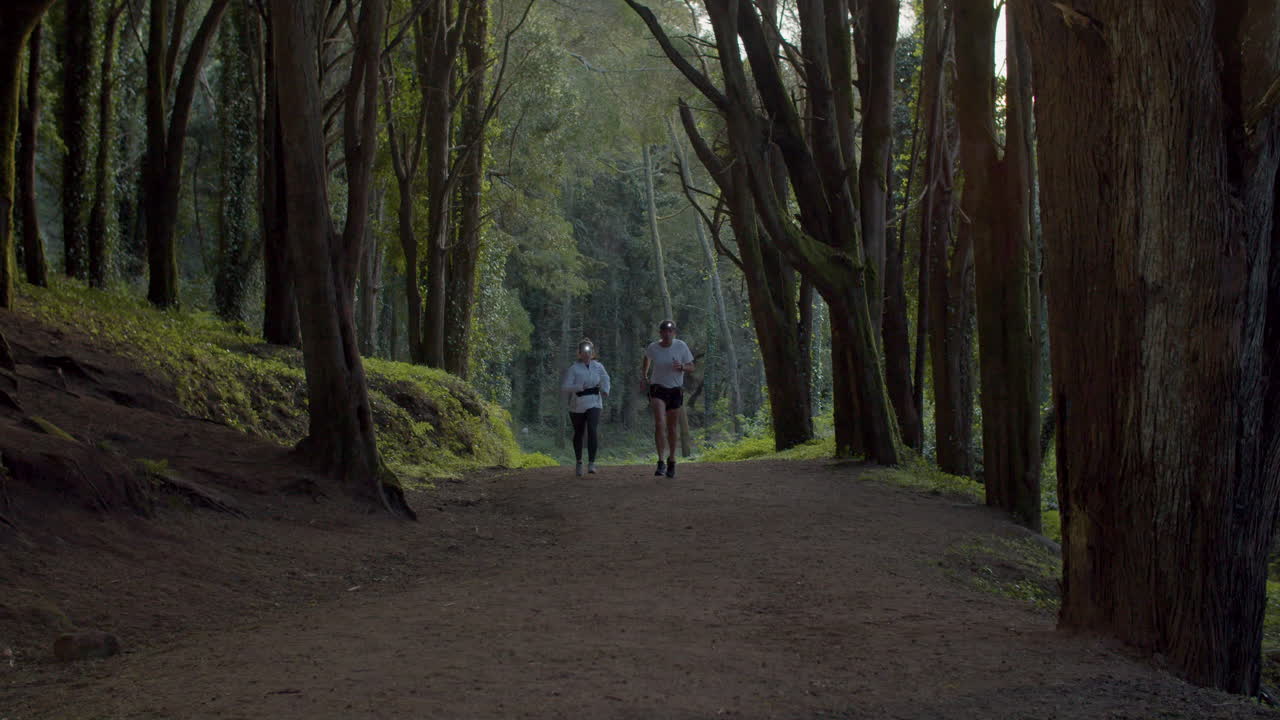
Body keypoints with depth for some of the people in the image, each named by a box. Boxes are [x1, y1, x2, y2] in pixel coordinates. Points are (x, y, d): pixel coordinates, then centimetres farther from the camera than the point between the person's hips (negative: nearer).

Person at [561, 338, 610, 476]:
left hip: (593, 404, 1)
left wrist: (605, 390, 2)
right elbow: (565, 387, -14)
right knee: (578, 433, 12)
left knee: (592, 430, -20)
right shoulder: (573, 368, -8)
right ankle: (579, 462, 31)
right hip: (577, 405, -1)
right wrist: (580, 387, -29)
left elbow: (605, 379, 22)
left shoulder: (598, 367, 3)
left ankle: (591, 463, -20)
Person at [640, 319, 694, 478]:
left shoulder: (681, 346, -8)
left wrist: (681, 367, -23)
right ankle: (661, 462, -24)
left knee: (672, 428, 10)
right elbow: (647, 357, 19)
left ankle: (671, 460, 33)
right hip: (657, 389, -1)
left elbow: (691, 368, -3)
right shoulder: (653, 347, -6)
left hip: (675, 390, 1)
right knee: (659, 424, -21)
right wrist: (644, 374, 13)